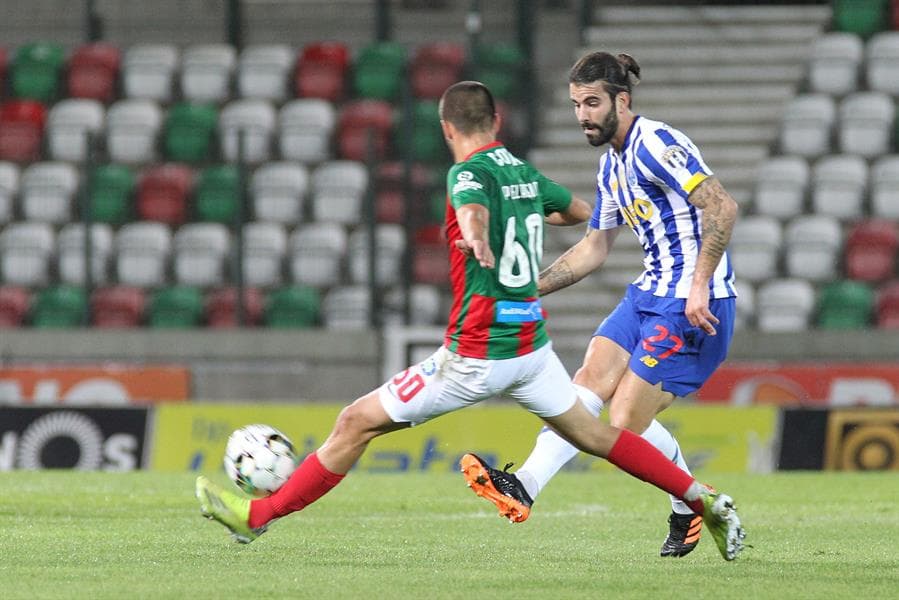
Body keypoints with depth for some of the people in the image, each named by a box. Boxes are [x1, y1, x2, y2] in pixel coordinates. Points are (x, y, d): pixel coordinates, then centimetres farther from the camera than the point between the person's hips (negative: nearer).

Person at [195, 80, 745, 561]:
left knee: (359, 422, 0)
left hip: (476, 354, -7)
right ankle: (706, 503, 11)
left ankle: (260, 515, 3)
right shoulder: (525, 173, 10)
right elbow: (582, 210, 30)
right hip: (531, 342, 7)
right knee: (593, 435, 17)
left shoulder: (469, 173, -12)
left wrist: (477, 239, -59)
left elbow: (473, 208, -37)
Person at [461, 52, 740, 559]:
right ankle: (525, 487, -17)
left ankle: (693, 510, 10)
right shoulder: (612, 164, 16)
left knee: (626, 422, -11)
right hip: (649, 293, 9)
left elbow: (722, 208, -23)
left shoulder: (656, 145, -14)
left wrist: (700, 284, -26)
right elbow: (596, 247, 27)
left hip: (694, 306, -9)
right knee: (589, 383, -8)